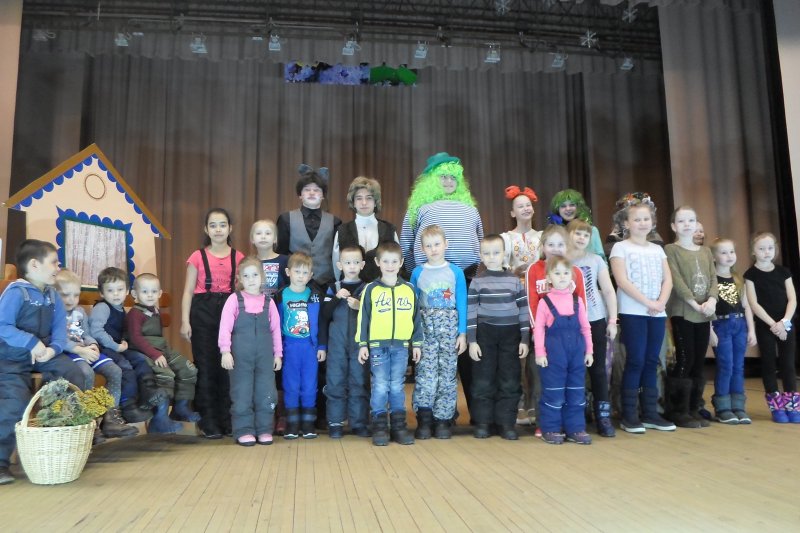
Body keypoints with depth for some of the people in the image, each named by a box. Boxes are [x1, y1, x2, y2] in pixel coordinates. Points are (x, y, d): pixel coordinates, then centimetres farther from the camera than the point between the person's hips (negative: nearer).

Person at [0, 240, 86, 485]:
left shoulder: (52, 295, 5)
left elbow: (60, 326, 4)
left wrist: (54, 348, -14)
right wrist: (31, 343, -27)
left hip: (44, 353, 7)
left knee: (74, 374, -6)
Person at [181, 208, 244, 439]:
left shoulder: (238, 257, 6)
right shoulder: (198, 257, 3)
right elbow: (188, 291, 3)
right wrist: (185, 321, -4)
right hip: (203, 311, -1)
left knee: (227, 365, 4)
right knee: (205, 366, 3)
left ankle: (226, 419, 17)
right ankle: (208, 421, 12)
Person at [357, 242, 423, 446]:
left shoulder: (408, 289, 7)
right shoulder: (371, 289, 0)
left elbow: (416, 318, 11)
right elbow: (363, 318, 1)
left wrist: (417, 343, 9)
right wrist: (362, 345, -3)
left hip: (401, 346, 2)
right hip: (377, 345, -1)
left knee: (397, 386, 8)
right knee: (380, 386, 2)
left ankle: (399, 425, 16)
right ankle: (379, 426, 11)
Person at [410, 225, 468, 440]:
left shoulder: (456, 272, 3)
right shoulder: (417, 273, 5)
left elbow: (462, 303, 3)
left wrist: (462, 333, -1)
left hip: (450, 329, 0)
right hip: (425, 331, 0)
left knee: (447, 375, 1)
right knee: (426, 373, -8)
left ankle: (443, 419, 11)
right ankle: (424, 419, 1)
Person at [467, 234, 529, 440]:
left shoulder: (514, 280, 3)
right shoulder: (477, 281, 0)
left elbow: (524, 310, 5)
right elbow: (470, 311, -2)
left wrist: (524, 339, 1)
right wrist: (472, 341, -7)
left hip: (510, 336, 1)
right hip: (485, 336, -1)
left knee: (510, 382, 4)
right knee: (483, 381, 4)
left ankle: (506, 423, 14)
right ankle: (482, 422, 15)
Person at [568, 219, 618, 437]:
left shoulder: (596, 260, 6)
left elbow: (608, 291, 5)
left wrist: (612, 321, -1)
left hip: (596, 320, 1)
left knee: (598, 368, 4)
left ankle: (603, 416, 11)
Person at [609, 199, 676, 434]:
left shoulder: (657, 249, 16)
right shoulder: (621, 247, -1)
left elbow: (667, 280, 10)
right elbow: (622, 281, -12)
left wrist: (661, 302, -9)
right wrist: (648, 302, -15)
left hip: (657, 313, 5)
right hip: (632, 312, -5)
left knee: (651, 361, 8)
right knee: (635, 361, -5)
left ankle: (650, 413, 16)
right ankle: (629, 416, 2)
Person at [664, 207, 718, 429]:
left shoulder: (705, 251, 17)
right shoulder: (670, 250, -1)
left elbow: (713, 278, 8)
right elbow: (676, 281, -11)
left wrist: (712, 300, -11)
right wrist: (695, 304, -18)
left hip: (704, 314, 6)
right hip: (682, 312, -6)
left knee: (699, 363, 7)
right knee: (685, 361, -7)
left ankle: (694, 409, 16)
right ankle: (679, 412, 2)